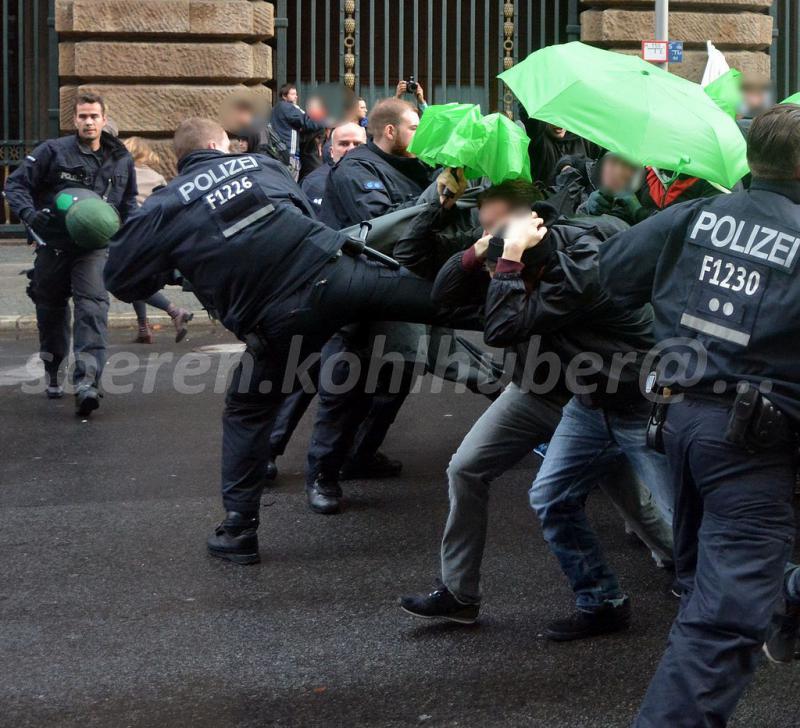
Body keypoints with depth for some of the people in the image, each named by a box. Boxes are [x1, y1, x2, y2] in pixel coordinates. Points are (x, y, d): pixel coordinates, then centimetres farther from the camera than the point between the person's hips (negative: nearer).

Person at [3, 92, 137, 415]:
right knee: (51, 310, 14)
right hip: (53, 245, 0)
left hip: (94, 247, 0)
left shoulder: (121, 160, 7)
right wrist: (29, 213, -21)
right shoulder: (53, 151, -4)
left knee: (93, 308, -19)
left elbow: (129, 201, 22)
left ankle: (86, 381, -29)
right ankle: (52, 373, 38)